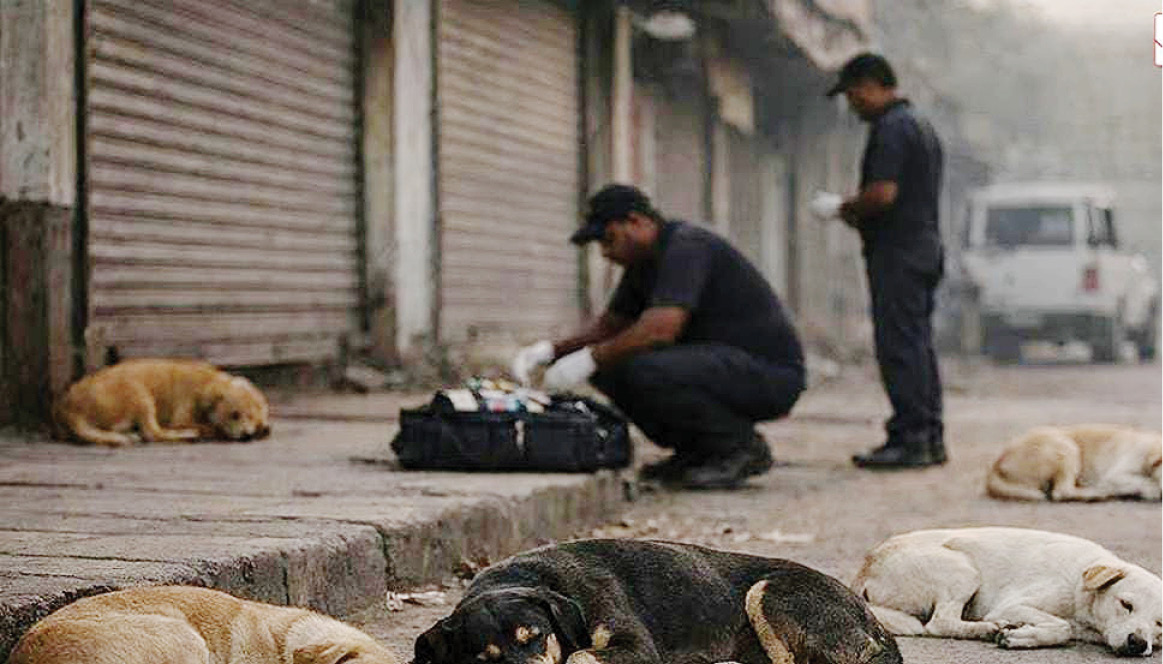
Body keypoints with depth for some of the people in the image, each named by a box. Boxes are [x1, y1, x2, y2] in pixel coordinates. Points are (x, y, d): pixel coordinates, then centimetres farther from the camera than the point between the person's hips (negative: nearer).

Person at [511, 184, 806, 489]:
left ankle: (742, 446, -10)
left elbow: (661, 328, -31)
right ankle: (696, 451, 9)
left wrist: (590, 358, -24)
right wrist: (549, 350, 1)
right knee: (609, 364, 2)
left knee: (647, 371, -30)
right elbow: (608, 326, 17)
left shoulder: (687, 246, -19)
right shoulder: (643, 264, 12)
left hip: (771, 373, -10)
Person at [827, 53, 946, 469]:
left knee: (898, 345, -9)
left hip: (897, 254, -10)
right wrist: (861, 213, 16)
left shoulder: (891, 128, -13)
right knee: (919, 344, 11)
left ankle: (910, 438, -10)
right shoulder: (921, 126, 20)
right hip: (925, 247, 10)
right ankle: (930, 437, 13)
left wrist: (850, 209, -5)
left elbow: (883, 193, -23)